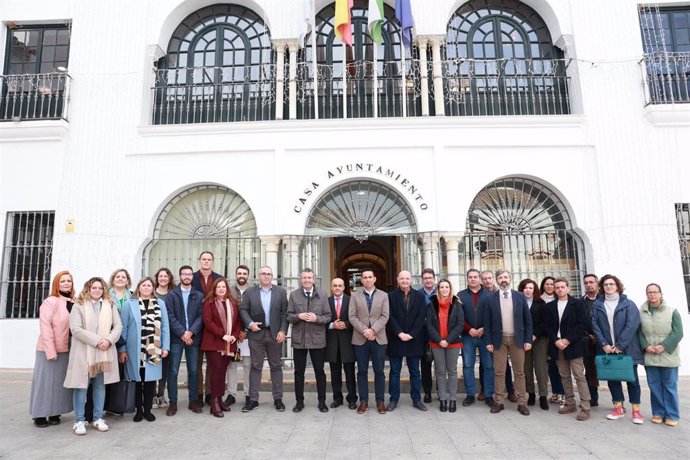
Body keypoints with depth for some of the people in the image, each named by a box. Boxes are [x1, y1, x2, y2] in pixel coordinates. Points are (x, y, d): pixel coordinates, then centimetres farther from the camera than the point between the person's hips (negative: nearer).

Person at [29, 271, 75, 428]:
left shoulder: (73, 303, 7)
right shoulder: (51, 301, -10)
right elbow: (45, 326, -14)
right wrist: (50, 350, -17)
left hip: (66, 350, 5)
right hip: (50, 350, -5)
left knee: (60, 382, 11)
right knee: (46, 381, 4)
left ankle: (54, 412, 22)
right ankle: (40, 415, 16)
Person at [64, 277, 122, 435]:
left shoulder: (110, 305, 9)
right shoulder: (79, 306, -1)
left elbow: (118, 326, 5)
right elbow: (76, 329, -11)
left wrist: (108, 340, -12)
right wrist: (96, 341, -16)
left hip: (104, 352, 3)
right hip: (83, 352, -3)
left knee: (100, 385, 9)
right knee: (81, 386, 1)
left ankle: (98, 419, 19)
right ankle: (79, 421, 12)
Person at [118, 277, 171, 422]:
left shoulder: (160, 304, 5)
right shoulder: (129, 304, 1)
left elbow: (165, 326, 4)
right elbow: (123, 327, 0)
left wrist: (165, 347, -2)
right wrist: (122, 349, -3)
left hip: (153, 350, 1)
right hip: (135, 349, -1)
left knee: (150, 379, 6)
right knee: (137, 379, 8)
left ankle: (148, 410, 19)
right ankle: (138, 410, 22)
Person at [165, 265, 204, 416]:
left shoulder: (199, 296, 7)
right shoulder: (171, 295, 3)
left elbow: (201, 316, 1)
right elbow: (171, 316, -4)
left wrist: (191, 332, -13)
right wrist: (182, 333, -12)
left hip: (193, 337, 2)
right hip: (176, 337, -1)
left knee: (193, 371, 8)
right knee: (173, 371, 1)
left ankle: (193, 401, 18)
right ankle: (173, 402, 11)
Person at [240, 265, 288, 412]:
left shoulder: (281, 292, 5)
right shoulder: (250, 292, 5)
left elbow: (284, 312, 2)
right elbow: (243, 309, 3)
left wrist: (283, 331, -6)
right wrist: (250, 323, -11)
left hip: (275, 334, 0)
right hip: (256, 334, 0)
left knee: (276, 366, 7)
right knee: (256, 367, 6)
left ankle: (278, 399, 17)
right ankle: (253, 399, 14)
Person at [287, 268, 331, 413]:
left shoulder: (322, 295, 1)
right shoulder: (293, 295, 2)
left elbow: (328, 316, 0)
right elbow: (289, 316, 1)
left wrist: (316, 318, -18)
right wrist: (299, 316, -18)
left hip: (317, 339, 0)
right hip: (299, 339, 1)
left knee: (320, 371, 8)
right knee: (299, 372, 10)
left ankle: (322, 401, 21)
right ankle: (299, 401, 24)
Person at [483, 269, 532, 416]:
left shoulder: (520, 296, 3)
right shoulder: (490, 298, -1)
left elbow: (528, 320, 4)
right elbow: (487, 322, 0)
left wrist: (528, 340, -2)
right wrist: (489, 341, -4)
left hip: (517, 339, 1)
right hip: (499, 339, -1)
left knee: (519, 372, 7)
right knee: (499, 372, 5)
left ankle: (522, 403, 16)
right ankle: (499, 402, 14)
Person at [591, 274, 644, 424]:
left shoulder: (628, 304, -2)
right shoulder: (597, 305, 5)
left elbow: (632, 325, -11)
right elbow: (594, 325, 0)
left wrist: (619, 345, -15)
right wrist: (604, 344, -11)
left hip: (627, 348, -2)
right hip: (607, 349, 2)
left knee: (632, 378, 5)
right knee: (612, 378, 8)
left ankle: (636, 410, 16)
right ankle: (618, 408, 20)